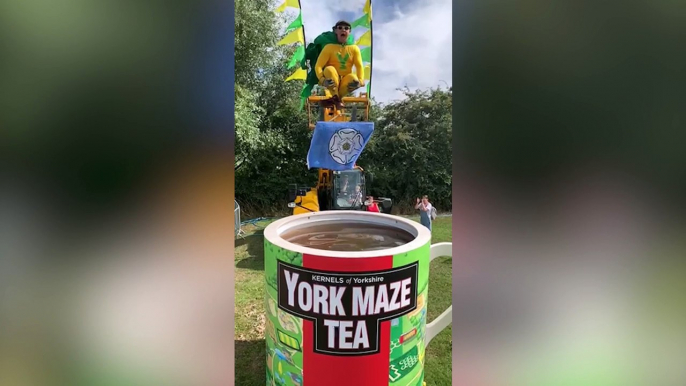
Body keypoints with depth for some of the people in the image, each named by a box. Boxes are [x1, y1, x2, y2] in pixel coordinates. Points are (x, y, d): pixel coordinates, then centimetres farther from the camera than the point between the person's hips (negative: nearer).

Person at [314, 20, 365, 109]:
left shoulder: (354, 48, 2)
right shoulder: (329, 47, -6)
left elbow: (359, 66, -7)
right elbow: (318, 66, -14)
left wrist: (361, 80, -27)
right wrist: (322, 79, -32)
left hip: (345, 81, 2)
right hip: (331, 81, -1)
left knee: (354, 80, -32)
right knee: (329, 69, -33)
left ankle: (334, 96, -14)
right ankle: (335, 98, -23)